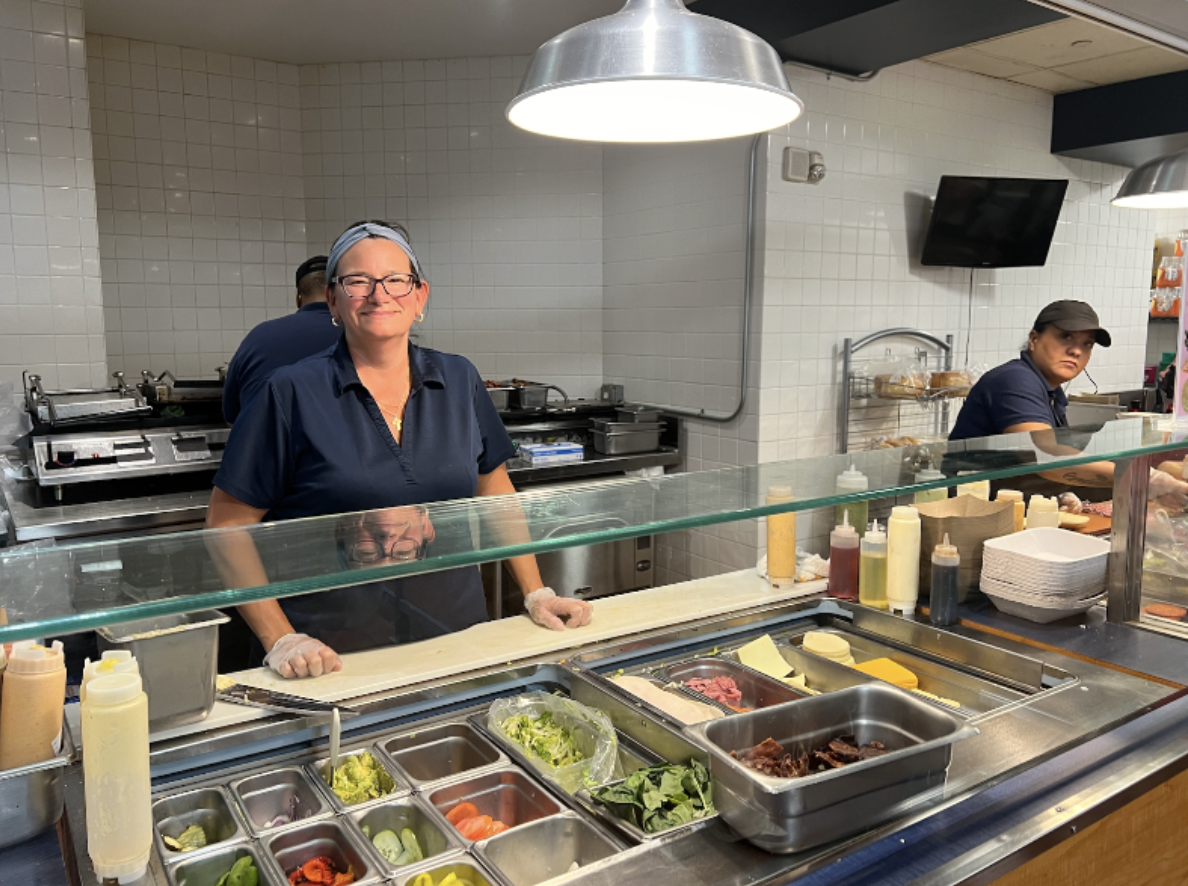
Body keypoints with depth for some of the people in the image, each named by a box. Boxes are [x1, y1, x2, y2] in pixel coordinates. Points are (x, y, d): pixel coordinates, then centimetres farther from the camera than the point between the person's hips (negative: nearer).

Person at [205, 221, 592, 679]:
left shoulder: (459, 382, 2)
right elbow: (227, 525, -6)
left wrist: (536, 594, 8)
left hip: (456, 637, 3)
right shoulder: (292, 393, -9)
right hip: (332, 656, -3)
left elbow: (495, 490, 12)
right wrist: (280, 640, -13)